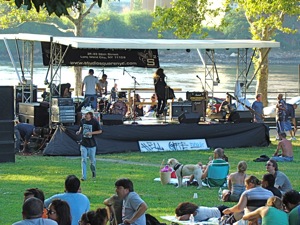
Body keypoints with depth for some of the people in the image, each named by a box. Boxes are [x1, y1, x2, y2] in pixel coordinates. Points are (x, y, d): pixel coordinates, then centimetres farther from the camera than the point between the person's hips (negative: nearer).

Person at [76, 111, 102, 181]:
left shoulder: (94, 122, -11)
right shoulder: (82, 121, 1)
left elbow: (100, 131, -5)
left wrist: (91, 133, -18)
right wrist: (79, 131, -2)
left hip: (92, 144, -2)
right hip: (83, 144, 2)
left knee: (92, 160, 8)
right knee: (83, 160, -6)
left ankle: (93, 171, 38)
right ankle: (84, 176, -5)